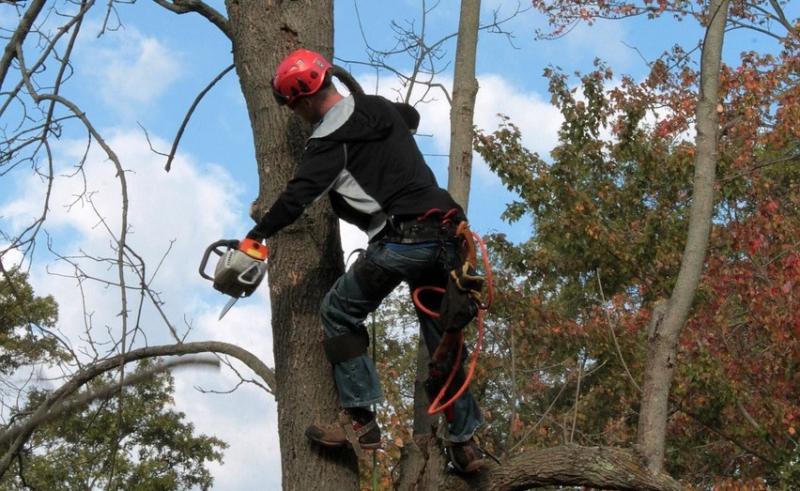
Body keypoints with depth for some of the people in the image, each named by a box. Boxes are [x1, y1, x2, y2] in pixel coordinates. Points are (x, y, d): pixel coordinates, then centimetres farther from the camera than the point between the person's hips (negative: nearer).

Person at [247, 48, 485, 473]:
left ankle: (360, 423, 4)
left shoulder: (330, 140, -7)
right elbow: (412, 117, 41)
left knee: (338, 314, 10)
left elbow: (297, 197, -13)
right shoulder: (380, 107, 17)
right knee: (442, 337, 16)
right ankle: (464, 442, 18)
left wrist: (255, 237, -5)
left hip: (400, 242, -8)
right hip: (445, 236, 8)